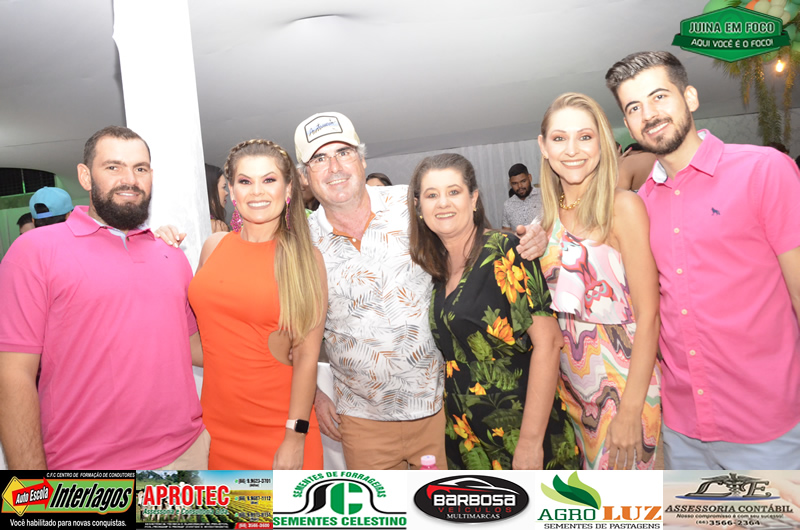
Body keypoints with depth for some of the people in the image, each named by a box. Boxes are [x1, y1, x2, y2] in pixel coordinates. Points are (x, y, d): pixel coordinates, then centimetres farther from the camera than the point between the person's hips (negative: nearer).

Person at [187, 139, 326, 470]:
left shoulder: (304, 257, -7)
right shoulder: (214, 246, 4)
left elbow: (307, 356, -10)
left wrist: (296, 436, -12)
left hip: (277, 426, -3)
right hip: (218, 423, 4)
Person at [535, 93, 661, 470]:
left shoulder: (623, 206, -14)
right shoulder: (551, 216, 5)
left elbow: (648, 316, -17)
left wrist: (631, 411, -18)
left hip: (625, 380, -5)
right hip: (574, 385, 6)